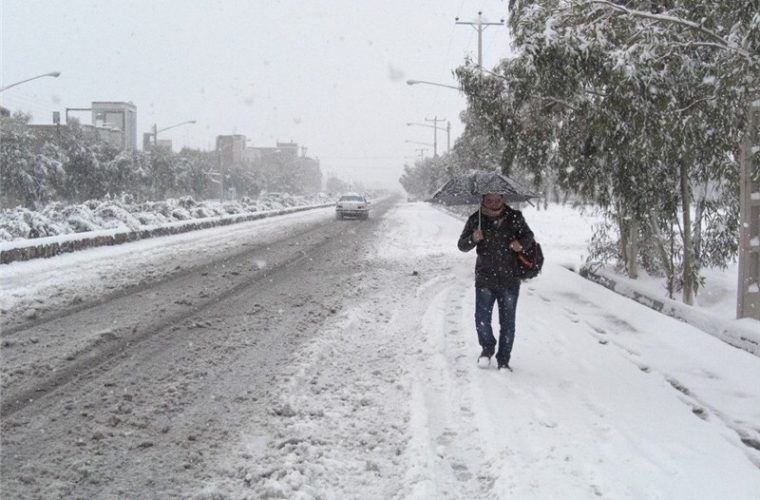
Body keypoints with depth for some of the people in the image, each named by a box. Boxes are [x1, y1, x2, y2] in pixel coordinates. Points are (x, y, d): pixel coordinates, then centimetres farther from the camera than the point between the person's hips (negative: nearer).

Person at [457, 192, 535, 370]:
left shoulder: (514, 217, -1)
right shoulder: (476, 220, -1)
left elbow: (528, 235, 13)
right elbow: (462, 245, -1)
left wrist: (521, 244, -11)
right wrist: (473, 239, -23)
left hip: (509, 280, 0)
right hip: (485, 278, 0)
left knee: (507, 322, 5)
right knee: (482, 318, -5)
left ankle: (503, 360, 19)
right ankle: (487, 347, 25)